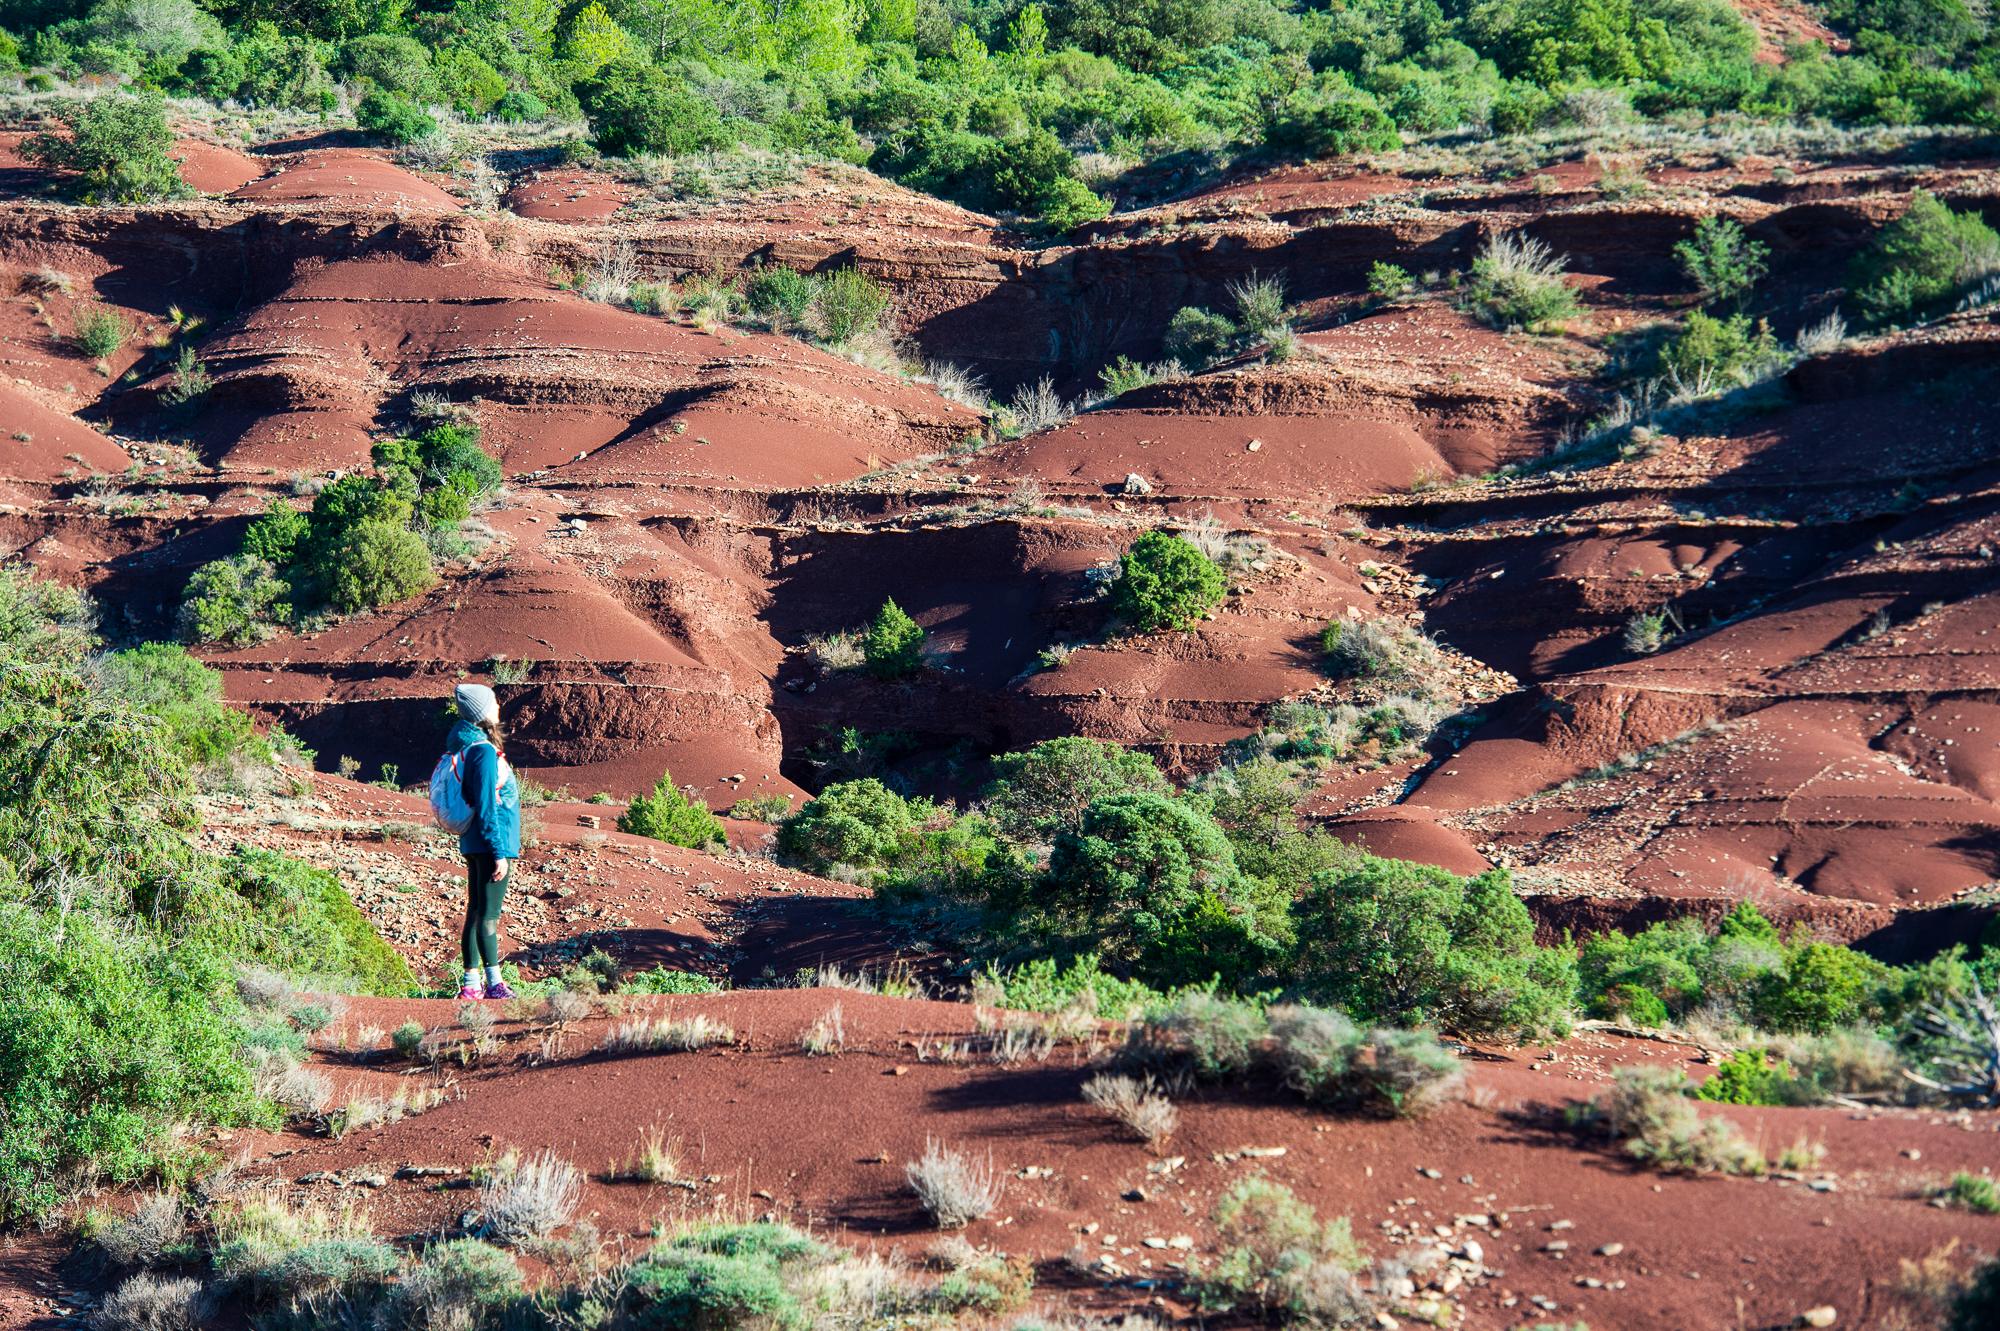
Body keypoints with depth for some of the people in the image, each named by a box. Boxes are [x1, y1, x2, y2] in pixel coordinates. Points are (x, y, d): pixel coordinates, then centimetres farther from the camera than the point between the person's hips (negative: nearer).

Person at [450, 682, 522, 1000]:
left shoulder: (465, 745, 12)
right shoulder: (484, 750, -17)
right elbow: (487, 807, -20)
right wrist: (499, 852, -19)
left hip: (474, 844, 10)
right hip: (490, 843, -10)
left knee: (476, 912, 11)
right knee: (488, 914, -6)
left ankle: (471, 984, 15)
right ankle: (494, 983, -4)